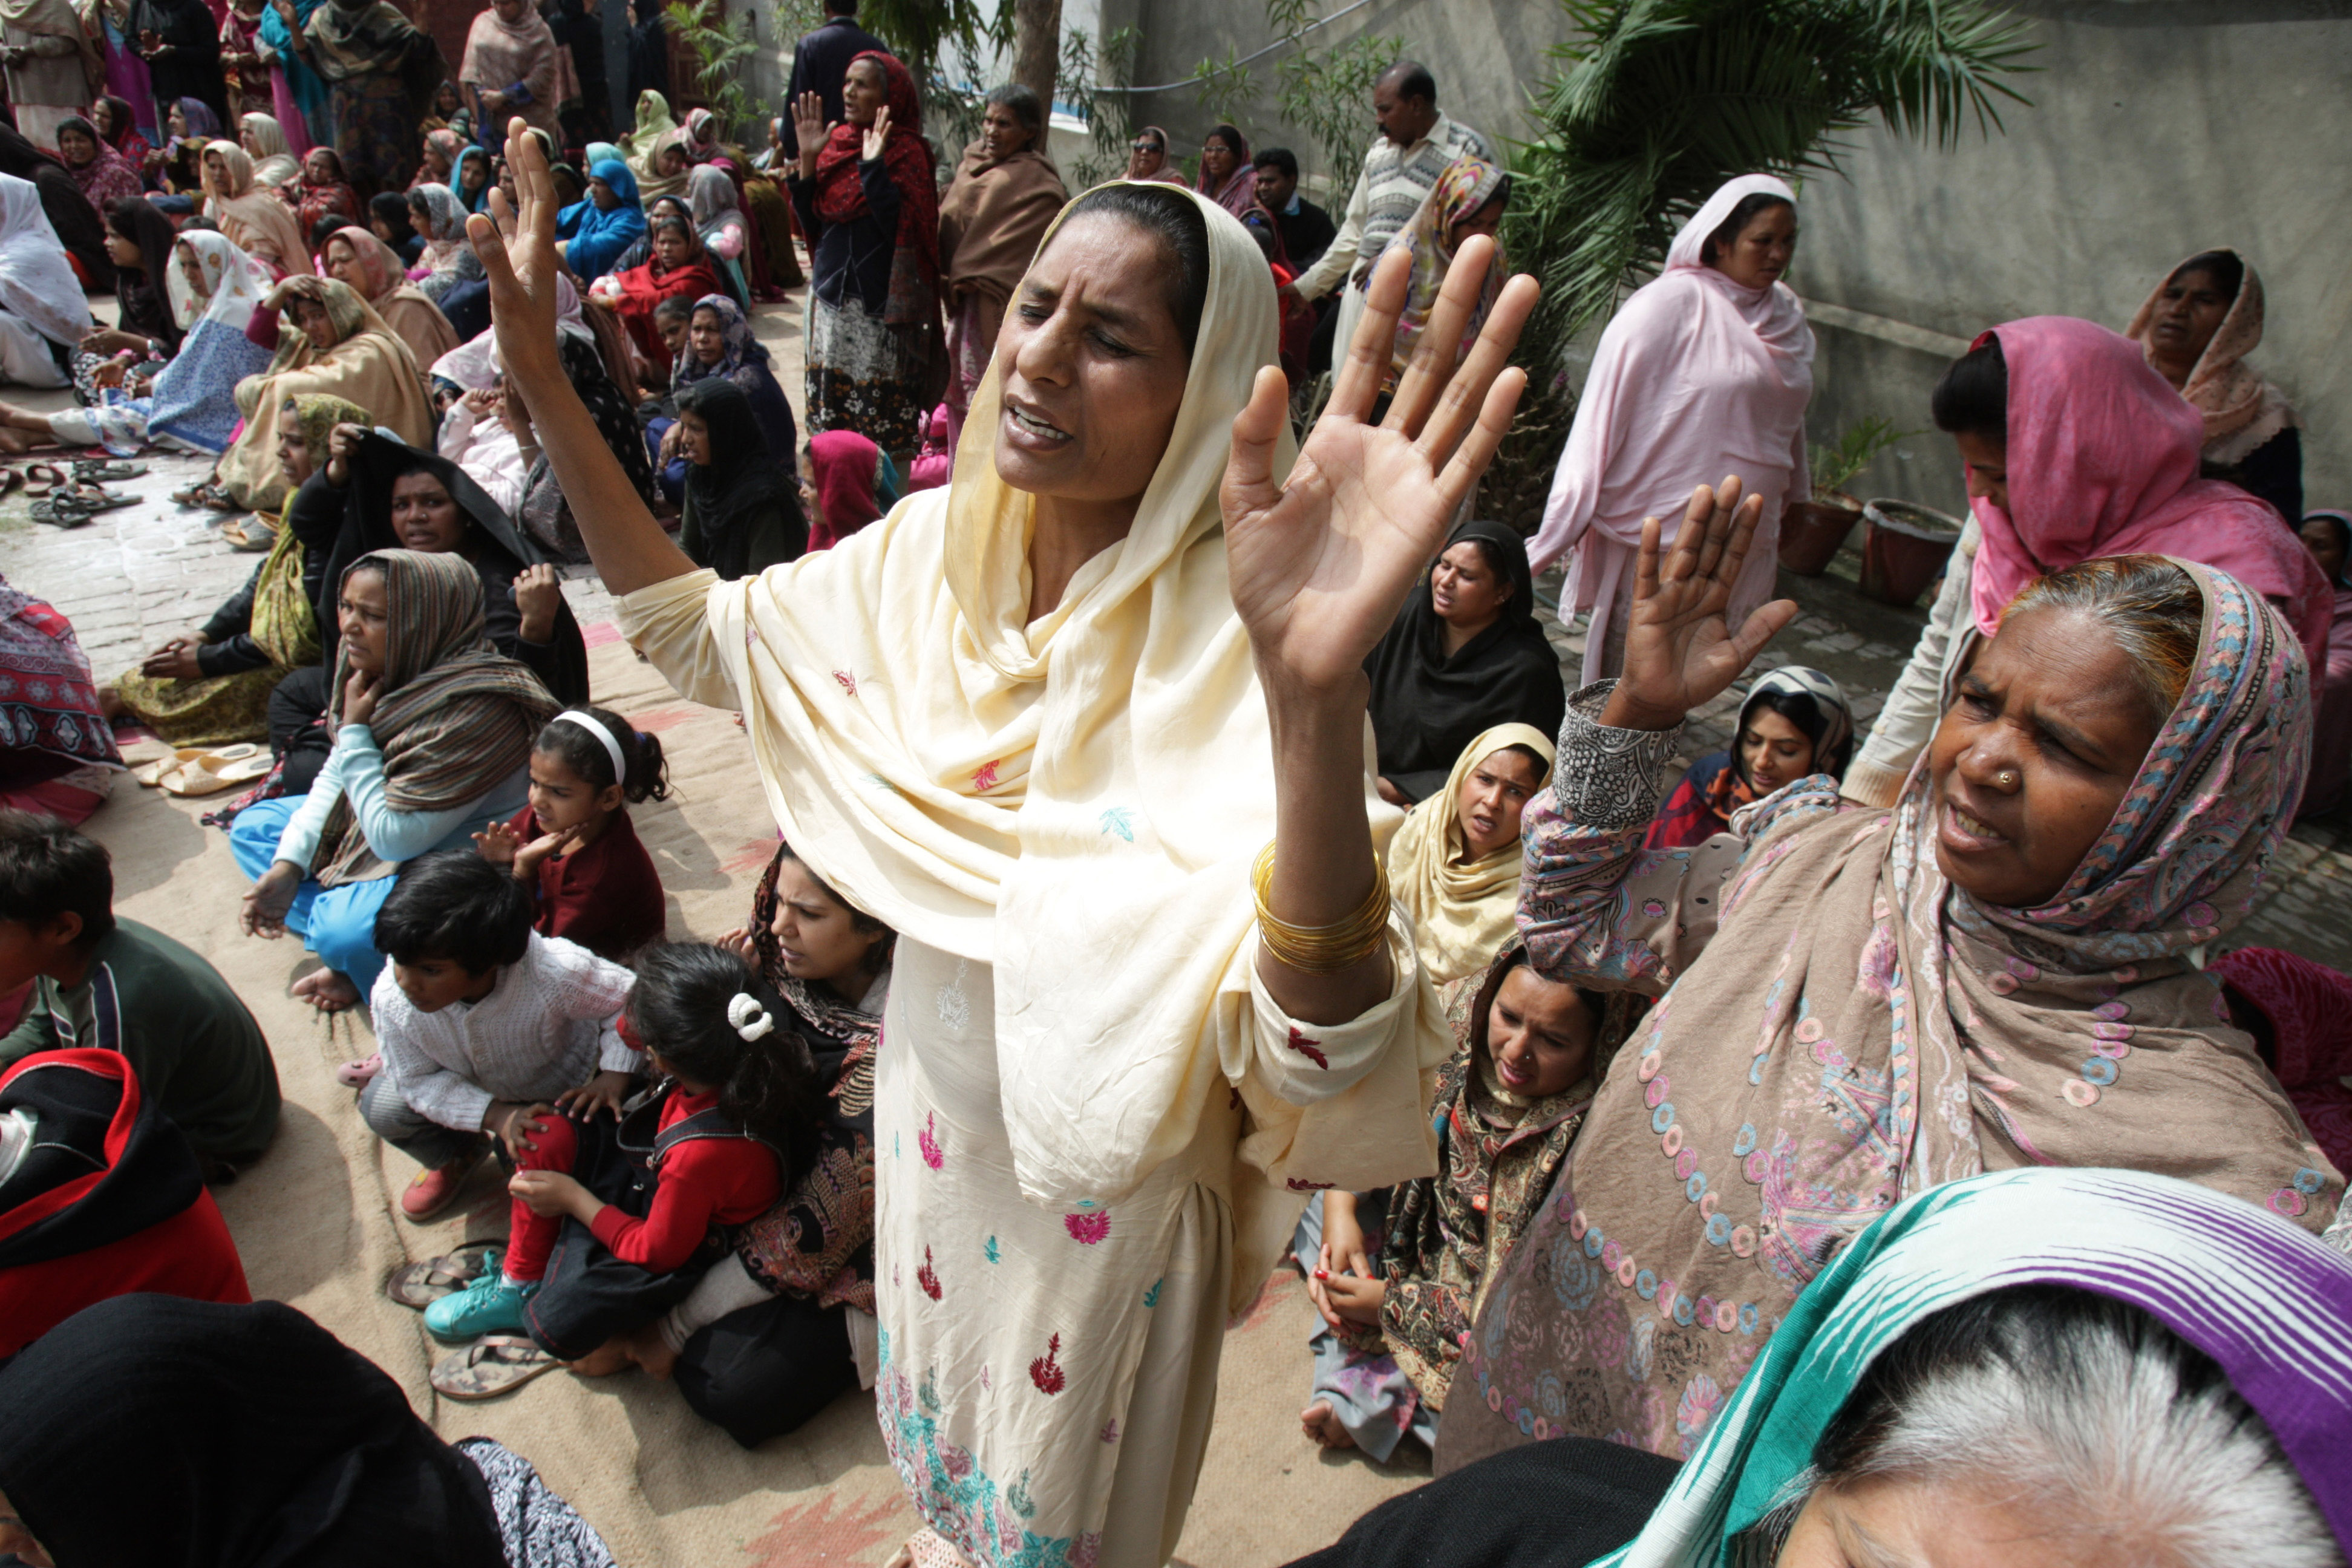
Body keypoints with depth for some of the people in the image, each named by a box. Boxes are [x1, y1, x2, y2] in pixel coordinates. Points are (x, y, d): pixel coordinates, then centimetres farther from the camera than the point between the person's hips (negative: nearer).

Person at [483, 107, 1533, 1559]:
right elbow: (701, 631, 4)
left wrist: (1319, 687, -63)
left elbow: (1321, 1066, -45)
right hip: (937, 1117, 6)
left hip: (1106, 1192, -6)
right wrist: (542, 379, -6)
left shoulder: (1225, 638, -33)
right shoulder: (945, 547, -11)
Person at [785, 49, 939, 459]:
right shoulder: (837, 142, 10)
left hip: (881, 305, -6)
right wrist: (808, 159, 0)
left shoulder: (906, 151, -7)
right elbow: (811, 223, 9)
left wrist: (872, 165, -23)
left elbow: (903, 228, -20)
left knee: (883, 429, -3)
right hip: (832, 297, 6)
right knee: (829, 418, 10)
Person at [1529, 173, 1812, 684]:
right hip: (1657, 523, -6)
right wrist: (1574, 516, -14)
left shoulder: (1787, 315, 10)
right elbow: (1607, 407, -12)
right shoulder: (1669, 305, -11)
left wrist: (1791, 499, 25)